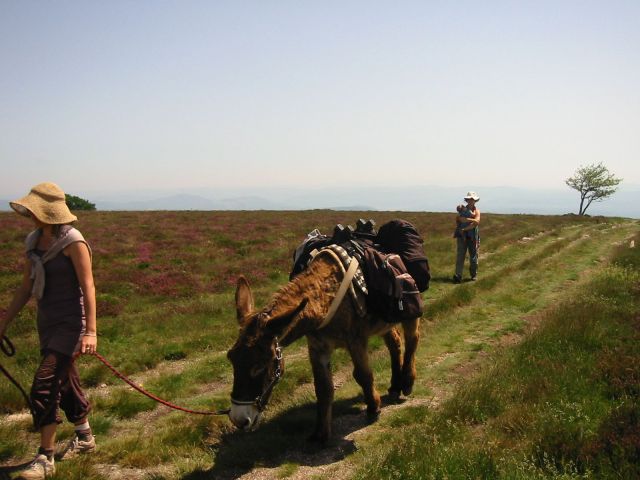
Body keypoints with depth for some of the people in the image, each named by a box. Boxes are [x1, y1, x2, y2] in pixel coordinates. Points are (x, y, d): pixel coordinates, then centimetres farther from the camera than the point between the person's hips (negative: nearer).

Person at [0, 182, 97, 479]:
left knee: (44, 385, -10)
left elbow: (88, 287, -16)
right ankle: (85, 438, 37)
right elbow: (26, 287, 14)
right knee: (64, 381, 18)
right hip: (47, 321, 8)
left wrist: (90, 331, -21)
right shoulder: (34, 241, 7)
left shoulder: (72, 242, -15)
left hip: (70, 322, -8)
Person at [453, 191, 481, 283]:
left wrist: (464, 229, -16)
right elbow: (460, 219, -9)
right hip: (462, 236, 0)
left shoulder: (477, 211, 5)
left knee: (473, 257, 7)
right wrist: (471, 220, -12)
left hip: (473, 237, 1)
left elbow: (476, 222, -12)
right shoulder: (462, 209, 8)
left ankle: (474, 275, 22)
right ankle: (458, 276, -10)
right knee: (460, 256, -7)